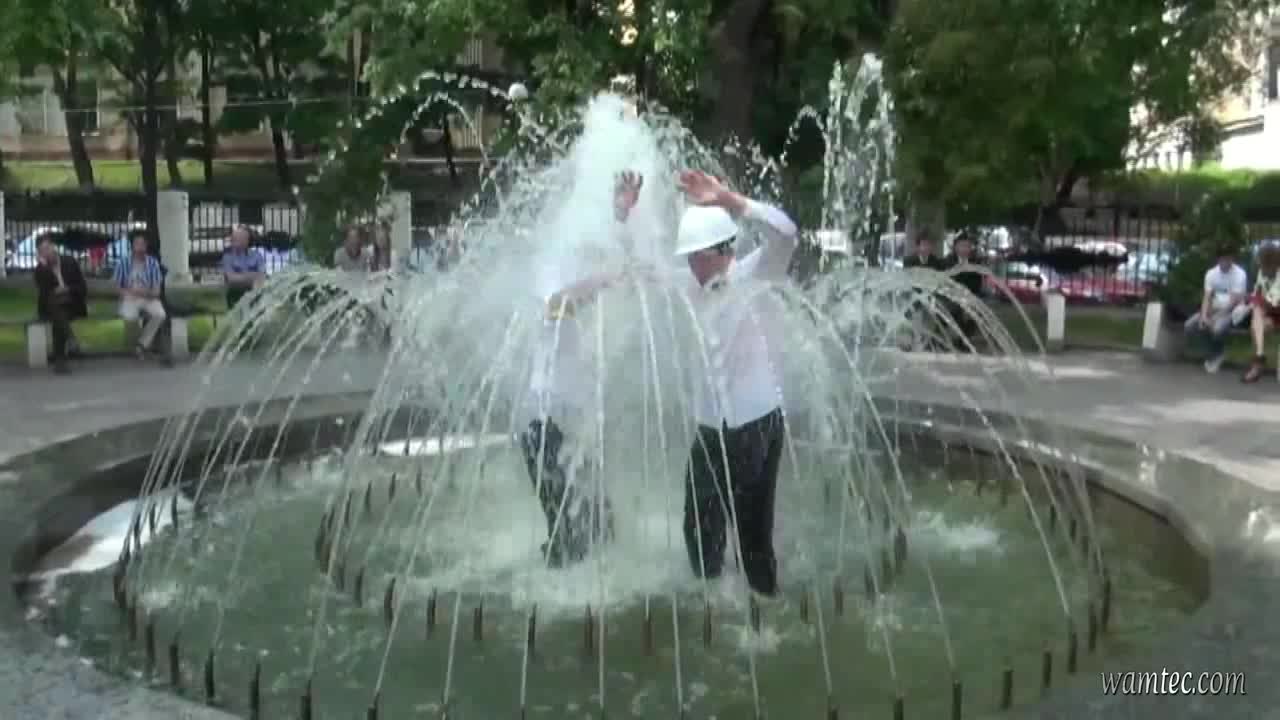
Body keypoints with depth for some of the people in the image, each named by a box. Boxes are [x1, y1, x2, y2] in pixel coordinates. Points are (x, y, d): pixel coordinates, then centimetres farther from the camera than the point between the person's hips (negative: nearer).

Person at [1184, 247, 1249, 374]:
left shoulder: (1239, 274, -16)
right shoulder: (1211, 273, 0)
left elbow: (1234, 301, -20)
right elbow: (1207, 297, -2)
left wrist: (1216, 317, -25)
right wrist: (1204, 315, -21)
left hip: (1232, 310, -6)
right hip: (1215, 308, 6)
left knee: (1218, 328, -36)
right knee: (1190, 326, -15)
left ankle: (1215, 355, -5)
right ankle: (1216, 349, 7)